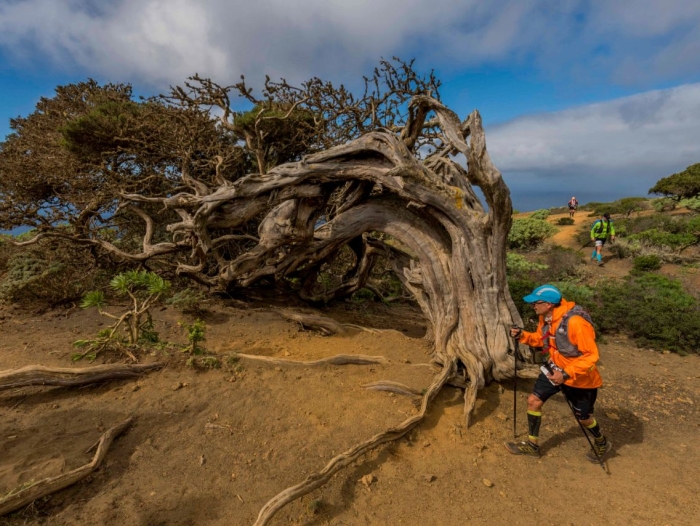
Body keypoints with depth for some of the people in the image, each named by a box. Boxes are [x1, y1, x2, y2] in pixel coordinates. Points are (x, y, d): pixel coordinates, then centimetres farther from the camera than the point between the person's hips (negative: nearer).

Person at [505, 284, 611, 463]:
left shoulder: (576, 322, -34)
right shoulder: (545, 318, -8)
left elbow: (591, 355, -29)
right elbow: (541, 339, 8)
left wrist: (566, 374, -35)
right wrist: (522, 335, -10)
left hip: (580, 377, -7)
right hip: (555, 369, 7)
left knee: (583, 417, 15)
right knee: (534, 400, 4)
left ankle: (602, 444, 49)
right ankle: (532, 445, 22)